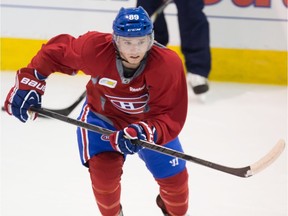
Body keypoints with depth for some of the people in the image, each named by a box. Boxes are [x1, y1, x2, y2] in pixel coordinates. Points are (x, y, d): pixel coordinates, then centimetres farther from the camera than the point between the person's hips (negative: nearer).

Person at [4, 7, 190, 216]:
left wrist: (145, 133, -53)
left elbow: (171, 118, -35)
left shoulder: (169, 64, -36)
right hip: (103, 114, 0)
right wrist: (29, 81, -20)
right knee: (103, 169, -21)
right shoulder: (95, 47, -34)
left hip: (151, 120, 0)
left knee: (174, 177, 1)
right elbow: (56, 50, -14)